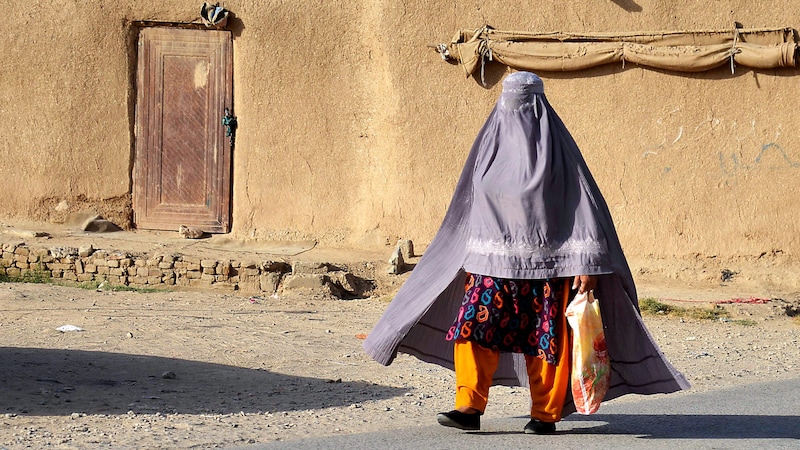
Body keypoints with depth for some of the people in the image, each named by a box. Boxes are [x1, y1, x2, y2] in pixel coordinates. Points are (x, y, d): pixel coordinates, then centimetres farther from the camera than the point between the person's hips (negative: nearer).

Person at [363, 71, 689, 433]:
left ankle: (546, 414, 13)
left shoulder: (556, 147, -7)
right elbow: (470, 204, 16)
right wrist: (469, 260, 15)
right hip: (493, 261, 4)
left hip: (544, 263, -4)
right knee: (473, 327, -9)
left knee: (546, 338, 2)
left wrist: (587, 264, -15)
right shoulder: (492, 141, 7)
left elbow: (584, 202, -9)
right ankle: (469, 408, -9)